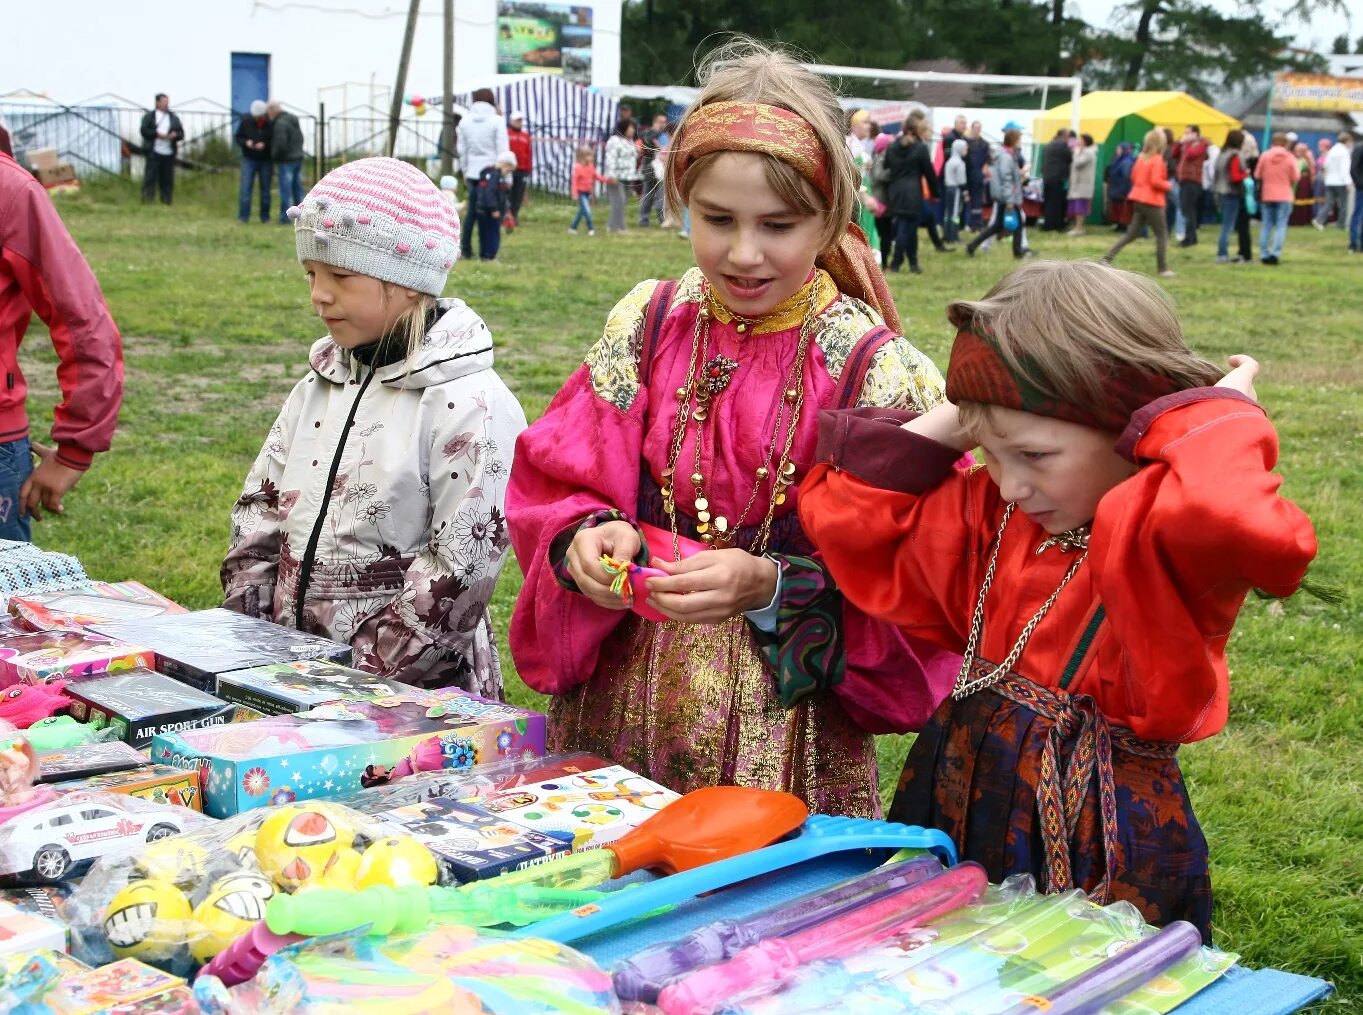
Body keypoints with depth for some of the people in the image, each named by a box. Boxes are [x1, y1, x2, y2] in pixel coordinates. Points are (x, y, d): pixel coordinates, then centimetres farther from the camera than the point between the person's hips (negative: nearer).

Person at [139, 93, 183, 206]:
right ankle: (146, 201, -6)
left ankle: (166, 203, 7)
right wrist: (157, 134, -14)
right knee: (150, 178, -6)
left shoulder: (174, 118, 16)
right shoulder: (149, 116, 7)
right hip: (154, 153, -3)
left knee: (167, 180, 2)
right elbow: (143, 130, -3)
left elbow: (181, 133, 13)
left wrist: (175, 135, -9)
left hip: (169, 153, 3)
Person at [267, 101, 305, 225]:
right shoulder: (293, 119, 11)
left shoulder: (280, 123, -17)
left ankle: (285, 217, -2)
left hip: (286, 161, -8)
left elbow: (280, 145, -21)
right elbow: (300, 139, 16)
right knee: (297, 189, 11)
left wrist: (274, 158, -6)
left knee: (285, 191, -4)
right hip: (298, 158, 8)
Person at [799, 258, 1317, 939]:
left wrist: (1212, 415, -21)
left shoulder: (1167, 531, -16)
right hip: (958, 801, 6)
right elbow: (850, 522, 12)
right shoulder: (991, 515, 6)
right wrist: (947, 424, 1)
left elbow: (1232, 522, -42)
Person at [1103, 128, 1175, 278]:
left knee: (1131, 233, 12)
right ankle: (1163, 269, 5)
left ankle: (1107, 258, 1)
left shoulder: (1141, 158, 9)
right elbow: (1156, 181, -22)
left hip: (1138, 199, 8)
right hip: (1152, 201, -8)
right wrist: (1169, 186, -6)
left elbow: (1133, 177, 17)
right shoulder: (1157, 160, -15)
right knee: (1162, 235, 4)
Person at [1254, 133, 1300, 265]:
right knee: (1281, 226, 0)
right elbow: (1295, 177, -5)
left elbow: (1257, 175, 1)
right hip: (1284, 196, -2)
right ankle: (1275, 253, -11)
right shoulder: (1290, 157, -5)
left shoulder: (1265, 156, -3)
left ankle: (1264, 254, 7)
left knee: (1266, 226, 9)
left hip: (1266, 195, 2)